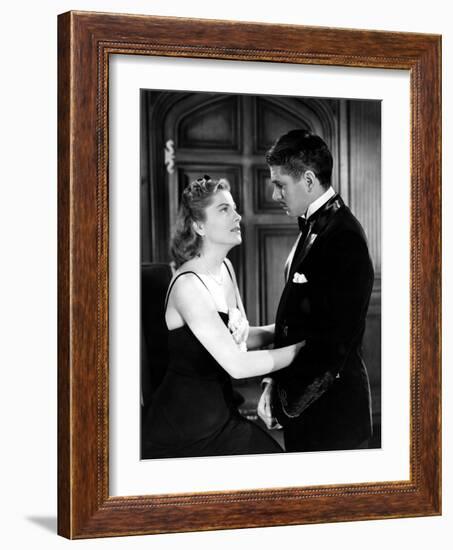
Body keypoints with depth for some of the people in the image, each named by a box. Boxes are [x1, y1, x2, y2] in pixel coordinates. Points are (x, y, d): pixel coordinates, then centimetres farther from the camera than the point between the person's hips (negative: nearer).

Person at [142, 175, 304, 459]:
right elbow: (237, 365, -25)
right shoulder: (188, 286, -22)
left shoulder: (225, 268, 6)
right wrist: (301, 346, -15)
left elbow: (241, 337, 15)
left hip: (220, 413, 8)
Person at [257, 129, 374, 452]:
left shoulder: (343, 238, -18)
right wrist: (276, 384, 6)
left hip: (329, 412, -8)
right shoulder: (314, 227, 11)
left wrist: (286, 400, -17)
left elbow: (337, 341, -21)